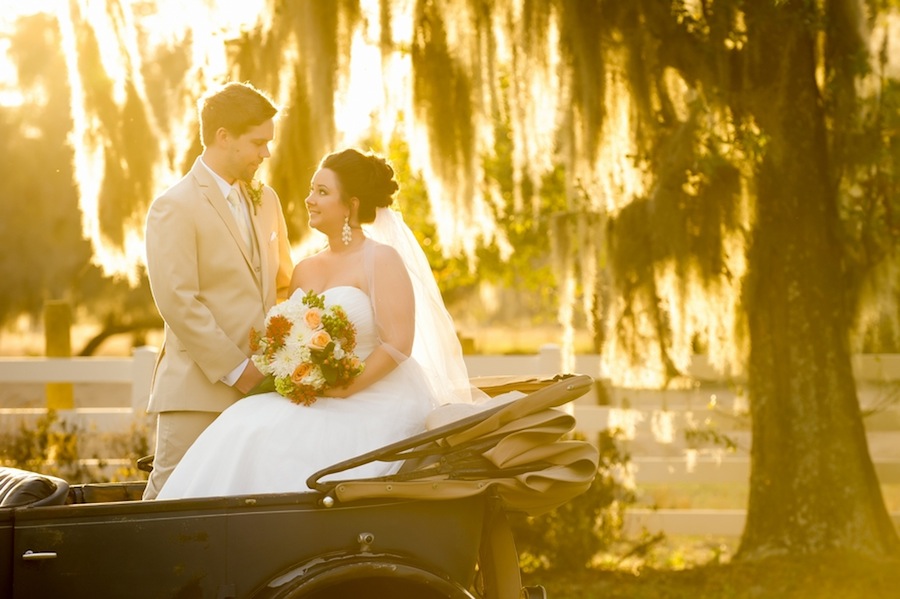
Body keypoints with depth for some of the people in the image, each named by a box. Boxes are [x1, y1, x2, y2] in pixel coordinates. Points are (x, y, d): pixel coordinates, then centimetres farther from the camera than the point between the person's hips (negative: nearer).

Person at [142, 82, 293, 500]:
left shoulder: (265, 201, 16)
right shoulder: (174, 208, -8)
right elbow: (177, 302, -15)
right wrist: (235, 369, -15)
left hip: (259, 387, 6)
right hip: (198, 393, -6)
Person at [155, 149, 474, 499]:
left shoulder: (381, 260, -5)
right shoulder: (304, 270, 16)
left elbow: (398, 344, -13)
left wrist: (343, 390, -18)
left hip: (379, 404, -6)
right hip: (313, 402, 6)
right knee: (242, 427, -21)